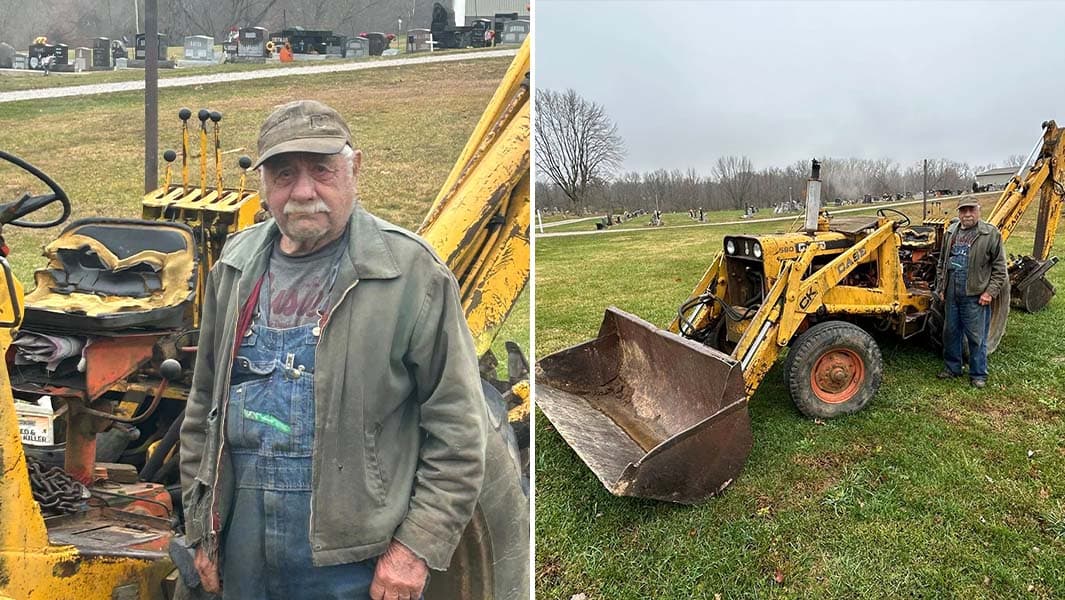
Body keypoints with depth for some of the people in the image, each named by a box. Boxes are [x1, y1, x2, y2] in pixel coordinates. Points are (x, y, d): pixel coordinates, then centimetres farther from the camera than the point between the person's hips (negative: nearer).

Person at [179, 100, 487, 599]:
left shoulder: (409, 272, -11)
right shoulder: (236, 267, 6)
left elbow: (457, 430, -11)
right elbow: (203, 411, 13)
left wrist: (418, 545, -13)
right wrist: (200, 529, 13)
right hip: (242, 548, 5)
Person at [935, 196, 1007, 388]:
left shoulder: (991, 234, -7)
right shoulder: (951, 232, 8)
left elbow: (999, 267, -6)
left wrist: (990, 292, -12)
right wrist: (941, 287, 12)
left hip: (975, 296, -5)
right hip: (952, 294, 5)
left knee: (976, 337, 2)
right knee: (950, 332, 15)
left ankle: (978, 374, 15)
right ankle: (952, 367, 29)